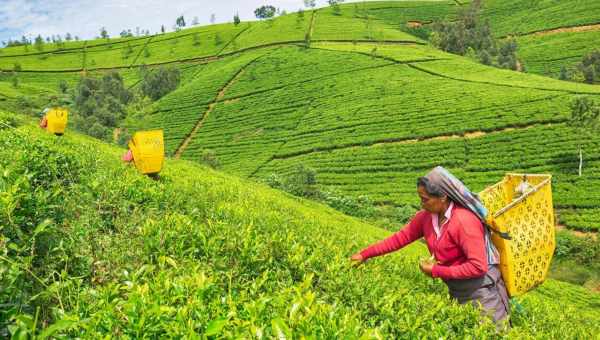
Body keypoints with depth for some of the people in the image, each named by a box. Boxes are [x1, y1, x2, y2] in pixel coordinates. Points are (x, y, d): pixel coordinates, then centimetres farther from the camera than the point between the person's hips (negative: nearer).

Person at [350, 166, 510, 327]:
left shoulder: (464, 221, -27)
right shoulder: (426, 217, -6)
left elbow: (478, 267, -27)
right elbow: (401, 237, 1)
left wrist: (436, 271, -21)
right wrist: (365, 254, -1)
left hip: (481, 290, -7)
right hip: (456, 290, 7)